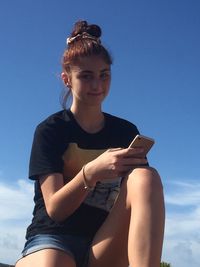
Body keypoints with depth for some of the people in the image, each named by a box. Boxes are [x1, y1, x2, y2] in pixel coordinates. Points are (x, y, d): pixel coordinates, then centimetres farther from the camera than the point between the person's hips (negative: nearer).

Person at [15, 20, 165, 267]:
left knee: (147, 177, -27)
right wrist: (92, 172, -25)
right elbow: (55, 209, -8)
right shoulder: (50, 130, 1)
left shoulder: (127, 131, 11)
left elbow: (144, 195, 8)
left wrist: (136, 170, -14)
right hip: (53, 239, -5)